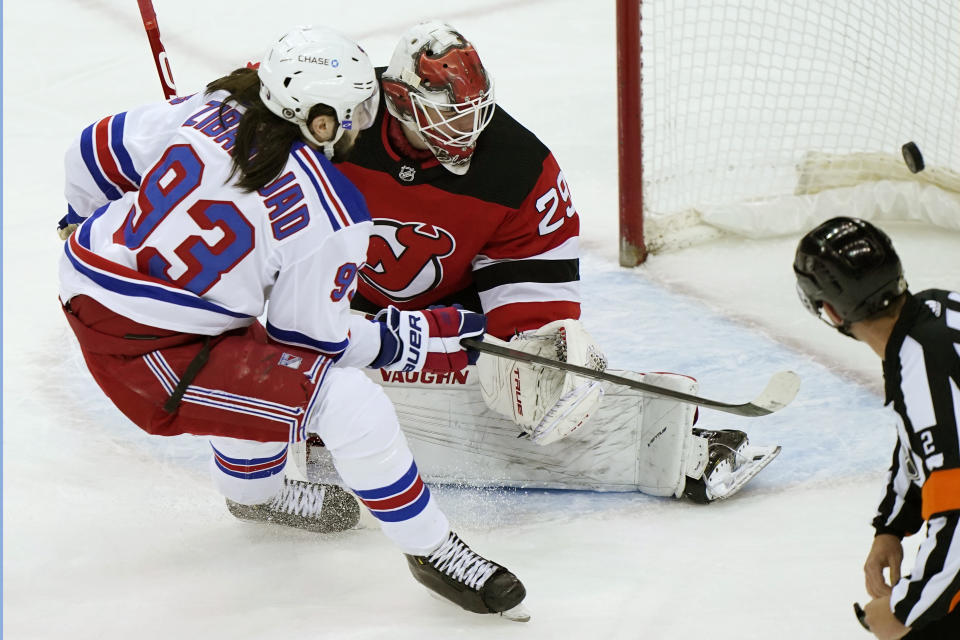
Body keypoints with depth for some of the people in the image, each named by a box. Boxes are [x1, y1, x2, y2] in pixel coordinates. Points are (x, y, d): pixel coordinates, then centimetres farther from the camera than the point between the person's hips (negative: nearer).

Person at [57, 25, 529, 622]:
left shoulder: (207, 110, 0)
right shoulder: (333, 214, -17)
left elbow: (98, 151, 11)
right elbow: (311, 336, -7)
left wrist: (86, 221, 32)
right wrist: (413, 337, 7)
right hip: (153, 350, -8)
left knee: (254, 364, 32)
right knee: (348, 401, -9)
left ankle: (253, 489, 56)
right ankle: (432, 549, 1)